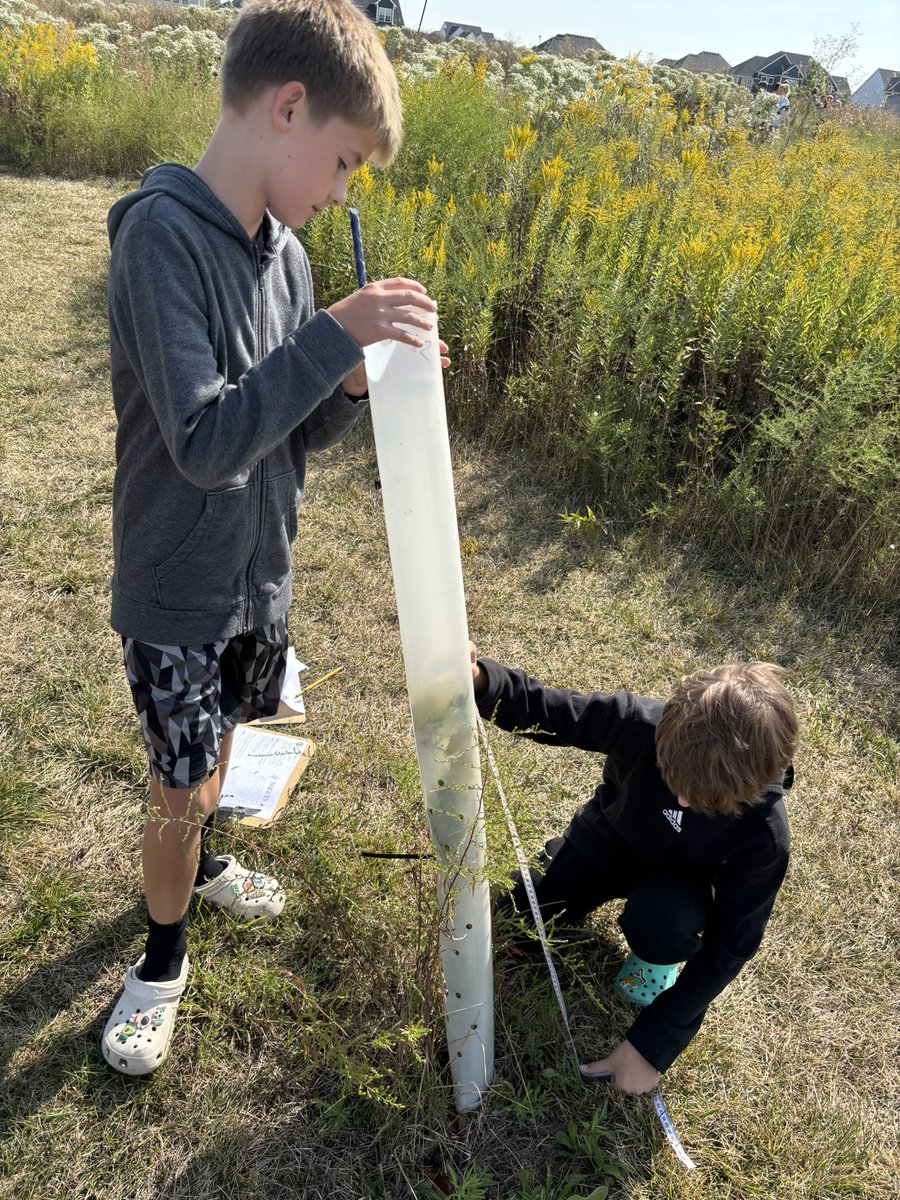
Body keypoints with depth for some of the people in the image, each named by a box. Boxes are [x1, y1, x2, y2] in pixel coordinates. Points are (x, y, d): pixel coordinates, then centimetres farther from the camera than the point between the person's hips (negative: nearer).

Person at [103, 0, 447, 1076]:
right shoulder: (161, 233, -22)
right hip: (178, 592, -7)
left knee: (214, 753, 25)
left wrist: (356, 381, -13)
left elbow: (288, 437, 5)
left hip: (258, 575, 7)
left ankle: (194, 864, 52)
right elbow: (204, 443, -30)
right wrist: (335, 336, -31)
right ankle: (163, 958, 34)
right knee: (180, 792, 8)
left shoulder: (282, 250, 1)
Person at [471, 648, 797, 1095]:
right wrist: (480, 679, -48)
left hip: (675, 875, -2)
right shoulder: (641, 722, -36)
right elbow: (542, 710, -24)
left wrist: (650, 1045, -25)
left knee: (662, 922, -35)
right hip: (605, 838, 2)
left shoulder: (763, 834, -35)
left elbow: (729, 946, -25)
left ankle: (656, 957, 3)